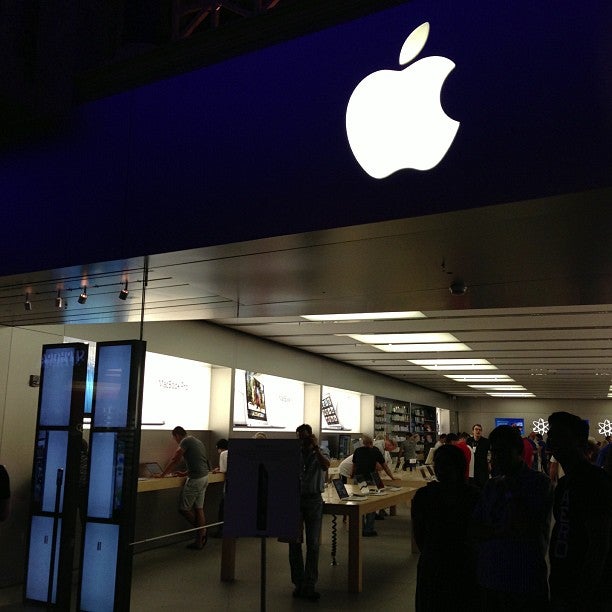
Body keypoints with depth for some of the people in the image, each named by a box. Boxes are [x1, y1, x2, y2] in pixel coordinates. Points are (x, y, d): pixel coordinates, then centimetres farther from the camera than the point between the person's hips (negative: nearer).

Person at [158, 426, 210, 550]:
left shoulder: (185, 441, -9)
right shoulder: (198, 442, 19)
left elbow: (175, 460, -10)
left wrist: (162, 474, -2)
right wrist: (185, 473, 22)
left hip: (195, 480, -9)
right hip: (204, 477, 9)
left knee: (184, 508, 2)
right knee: (199, 509, 12)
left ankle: (202, 532, 9)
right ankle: (199, 541, 15)